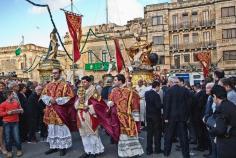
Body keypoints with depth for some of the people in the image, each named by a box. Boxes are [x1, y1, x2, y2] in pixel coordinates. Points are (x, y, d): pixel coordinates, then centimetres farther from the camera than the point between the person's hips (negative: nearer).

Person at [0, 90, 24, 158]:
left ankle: (19, 150, 17)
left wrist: (20, 110, -7)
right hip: (7, 123, -1)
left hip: (15, 122, 1)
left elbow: (21, 109, 15)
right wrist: (7, 113, -18)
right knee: (7, 138, 4)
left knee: (16, 137, 1)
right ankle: (9, 151, 19)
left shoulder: (16, 102, 3)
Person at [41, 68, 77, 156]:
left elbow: (70, 97, -10)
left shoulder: (65, 85, -5)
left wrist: (57, 100, -17)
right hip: (51, 111, 5)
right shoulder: (48, 85, 11)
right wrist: (50, 99, -12)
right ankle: (53, 146, 24)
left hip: (61, 111, -5)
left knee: (61, 129, 1)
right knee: (52, 129, 12)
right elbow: (43, 95, 10)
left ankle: (62, 147, 13)